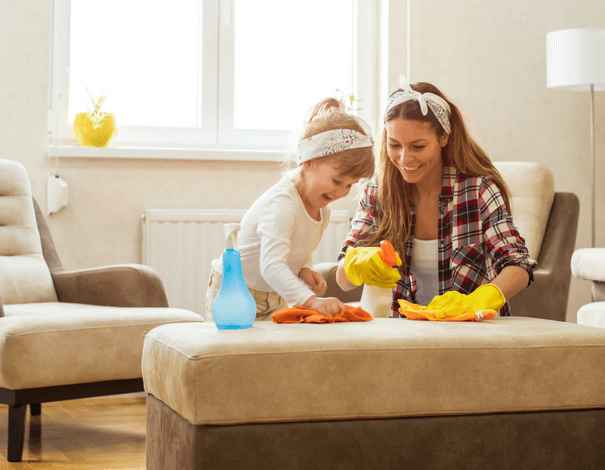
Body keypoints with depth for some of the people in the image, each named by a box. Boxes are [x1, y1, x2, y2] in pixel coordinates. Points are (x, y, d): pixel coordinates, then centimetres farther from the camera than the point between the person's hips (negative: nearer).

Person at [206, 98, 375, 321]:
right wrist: (311, 300, -53)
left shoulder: (320, 207, -2)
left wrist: (304, 270, -9)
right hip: (234, 297, -8)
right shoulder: (281, 204, -31)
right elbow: (271, 267, -42)